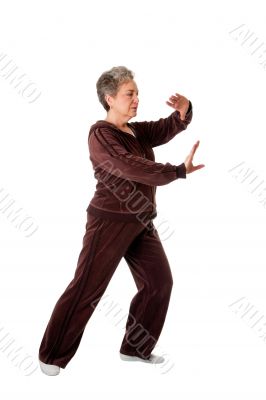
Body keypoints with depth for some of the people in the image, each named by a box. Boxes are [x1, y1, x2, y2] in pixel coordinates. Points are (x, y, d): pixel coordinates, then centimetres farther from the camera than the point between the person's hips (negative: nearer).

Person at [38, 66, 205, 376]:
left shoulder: (138, 131, 12)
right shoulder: (100, 133, -12)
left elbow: (169, 128, 2)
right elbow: (131, 167, -26)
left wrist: (184, 110, -21)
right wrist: (178, 171, -26)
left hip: (141, 222, 8)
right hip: (110, 222, -8)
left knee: (159, 281, 9)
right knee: (86, 289, -3)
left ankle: (136, 348, 25)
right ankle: (52, 356, 11)